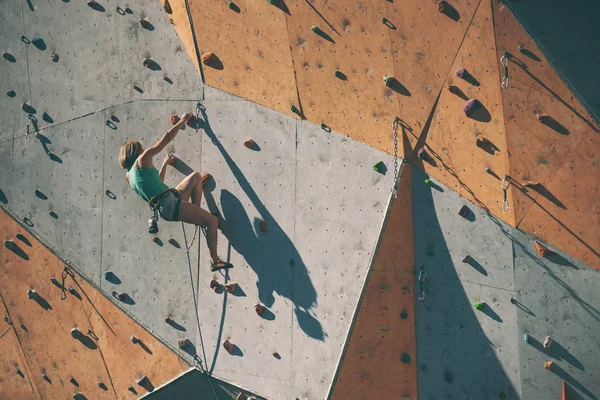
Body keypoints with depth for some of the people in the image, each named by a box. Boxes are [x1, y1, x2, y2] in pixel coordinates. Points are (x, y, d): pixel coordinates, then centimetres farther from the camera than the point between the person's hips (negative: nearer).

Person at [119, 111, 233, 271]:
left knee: (196, 176, 23)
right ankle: (215, 261, -6)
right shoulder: (143, 159, -2)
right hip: (170, 204, -9)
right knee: (213, 220, -8)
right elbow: (167, 137, 3)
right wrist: (183, 120, 15)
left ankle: (197, 215, 15)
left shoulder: (128, 175, 20)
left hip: (162, 209, 9)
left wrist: (165, 164, 36)